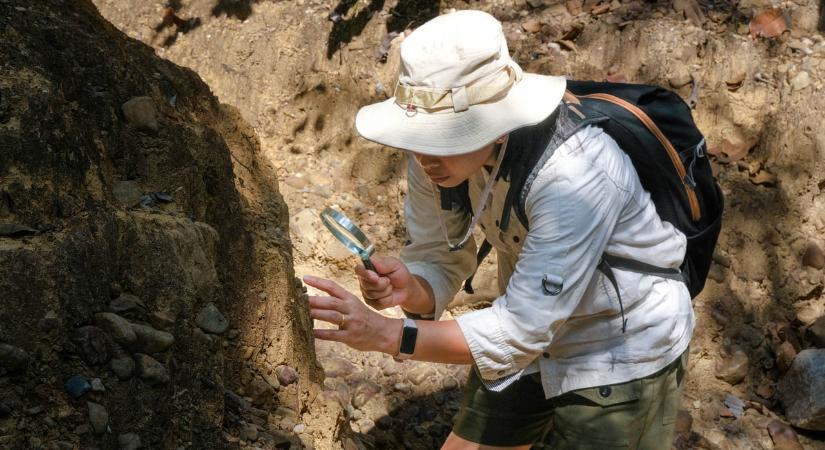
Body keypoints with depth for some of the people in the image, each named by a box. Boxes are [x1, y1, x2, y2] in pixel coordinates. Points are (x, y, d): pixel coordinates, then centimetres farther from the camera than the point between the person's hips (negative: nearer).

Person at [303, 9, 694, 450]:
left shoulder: (574, 174, -36)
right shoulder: (438, 152, -16)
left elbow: (522, 329, -34)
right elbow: (439, 264, -6)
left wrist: (387, 334, -38)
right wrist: (406, 287, -30)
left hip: (623, 352, -6)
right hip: (532, 341, 6)